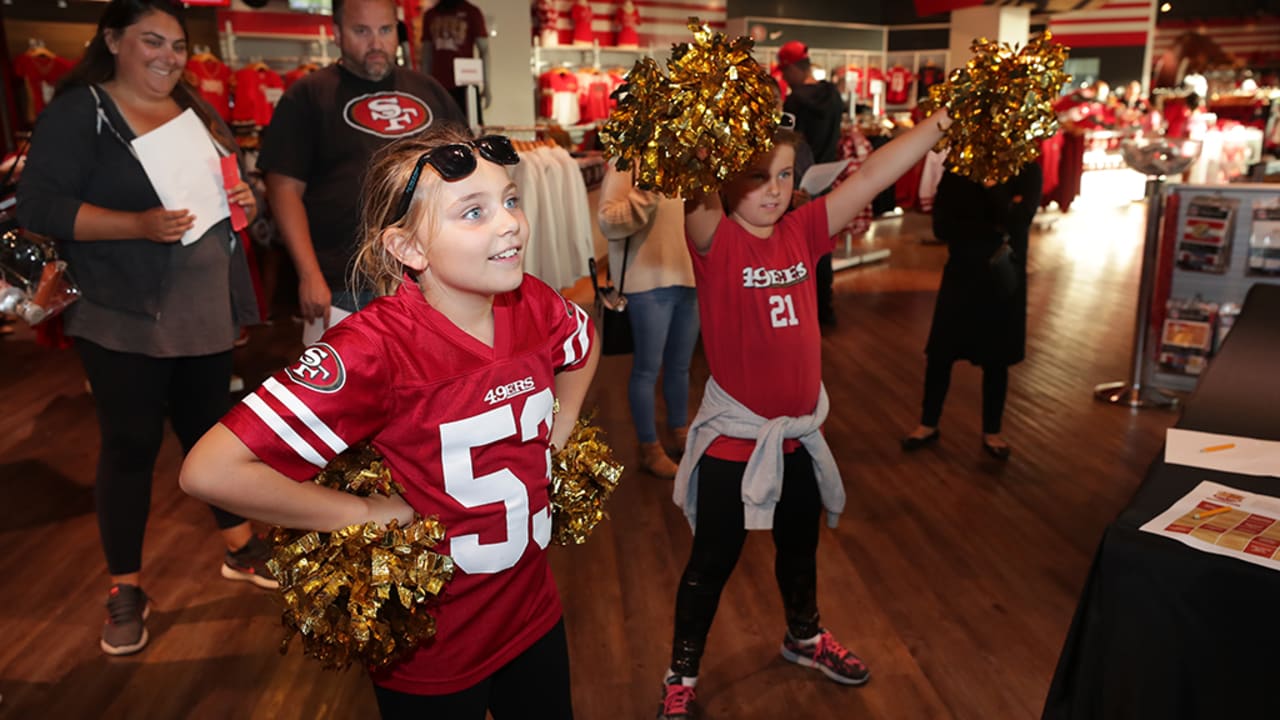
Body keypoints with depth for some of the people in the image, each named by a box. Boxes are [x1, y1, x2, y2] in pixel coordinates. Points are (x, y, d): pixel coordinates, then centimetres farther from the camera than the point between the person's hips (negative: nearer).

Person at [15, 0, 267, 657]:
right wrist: (140, 224, -26)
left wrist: (244, 200, -3)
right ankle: (125, 589, 20)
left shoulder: (197, 110, 12)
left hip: (206, 309, 5)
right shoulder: (78, 111, -6)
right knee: (130, 445, 3)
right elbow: (38, 206, -14)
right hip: (124, 318, -5)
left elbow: (231, 185, 21)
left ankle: (240, 548, 33)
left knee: (212, 428, 15)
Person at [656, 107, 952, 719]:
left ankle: (804, 637, 53)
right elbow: (699, 205, -37)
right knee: (712, 561, 11)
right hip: (734, 436, -5)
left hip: (799, 432, 5)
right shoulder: (715, 240, -15)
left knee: (800, 547, 26)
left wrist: (942, 120, -9)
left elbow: (870, 177, -5)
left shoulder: (801, 231, -1)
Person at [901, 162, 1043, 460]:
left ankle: (992, 431, 25)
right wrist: (990, 230, -18)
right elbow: (942, 226, -12)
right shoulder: (956, 169, -4)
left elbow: (1017, 221, -19)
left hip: (1004, 276, 0)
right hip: (962, 273, 0)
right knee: (939, 354, 6)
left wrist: (991, 183, -19)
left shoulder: (1027, 171, -4)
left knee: (996, 359, 9)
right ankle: (928, 424, 24)